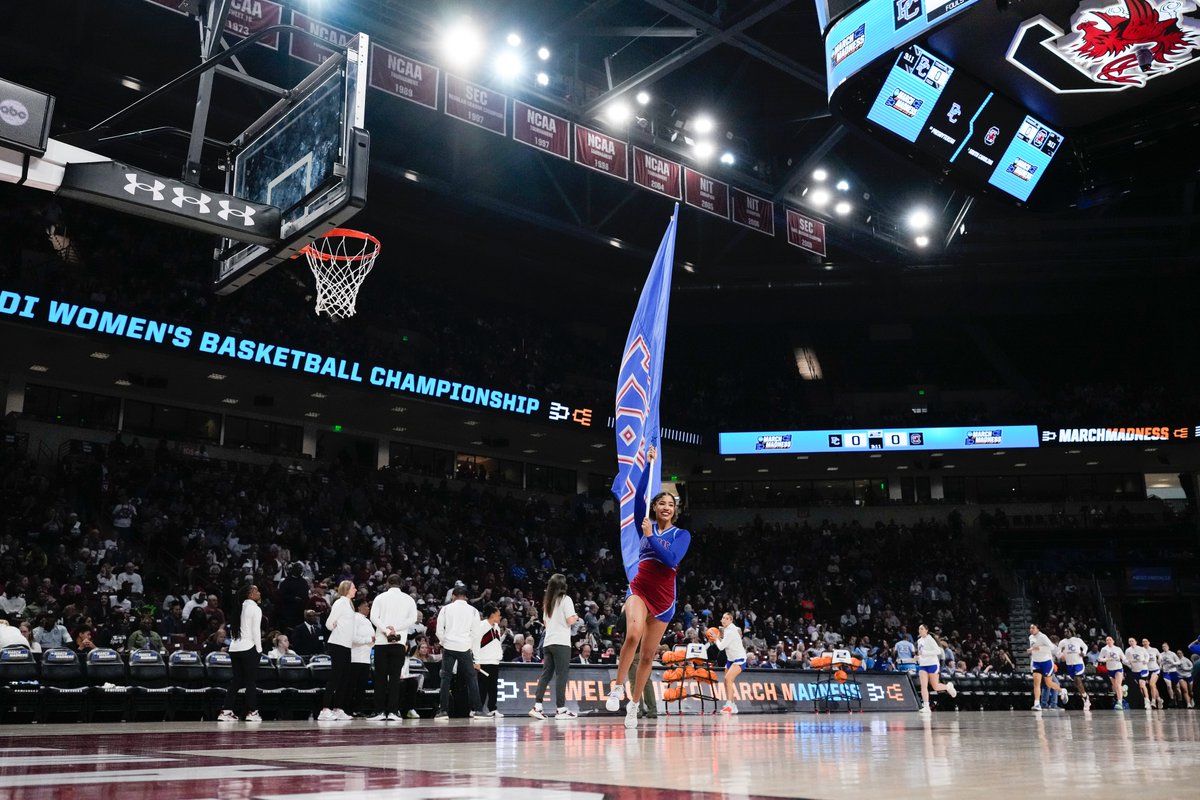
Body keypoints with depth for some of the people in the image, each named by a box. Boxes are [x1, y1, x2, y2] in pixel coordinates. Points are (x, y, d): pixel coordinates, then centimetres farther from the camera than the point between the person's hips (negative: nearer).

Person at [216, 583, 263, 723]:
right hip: (248, 648, -7)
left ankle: (226, 711, 5)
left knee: (236, 681, 11)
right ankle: (252, 712, 2)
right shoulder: (255, 609, -7)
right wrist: (259, 649, -4)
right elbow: (256, 631, -11)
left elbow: (229, 627, 15)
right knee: (251, 681, 1)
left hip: (234, 648, 7)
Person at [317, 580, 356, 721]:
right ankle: (325, 711, -11)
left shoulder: (348, 604, 20)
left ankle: (338, 709, 11)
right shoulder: (340, 602, -8)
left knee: (345, 678, 8)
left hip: (346, 646, 9)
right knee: (335, 677, -11)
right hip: (338, 645, -9)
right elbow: (330, 623, -11)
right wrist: (336, 631, 7)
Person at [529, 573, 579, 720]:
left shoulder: (547, 601, 16)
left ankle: (537, 706, 0)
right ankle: (560, 709, -5)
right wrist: (576, 617, 10)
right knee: (561, 675, -4)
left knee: (546, 674, 6)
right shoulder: (566, 599, -4)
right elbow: (570, 620, -10)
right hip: (561, 642, -6)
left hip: (548, 642, 6)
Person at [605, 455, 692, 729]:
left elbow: (671, 560, -13)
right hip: (639, 589, -1)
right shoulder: (646, 525, 8)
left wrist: (651, 536, -17)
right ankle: (617, 688, -18)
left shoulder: (682, 535, 4)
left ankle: (633, 705, 18)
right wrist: (649, 464, -9)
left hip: (664, 598, 1)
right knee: (633, 634, -30)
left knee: (648, 654, 4)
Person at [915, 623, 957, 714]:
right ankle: (926, 706, -9)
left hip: (932, 664, -6)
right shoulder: (919, 641, 12)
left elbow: (938, 651, -17)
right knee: (923, 686, -8)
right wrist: (918, 657, 5)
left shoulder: (930, 639, -9)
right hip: (922, 665, 6)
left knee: (935, 687, 2)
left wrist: (924, 653, -23)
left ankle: (948, 686, 32)